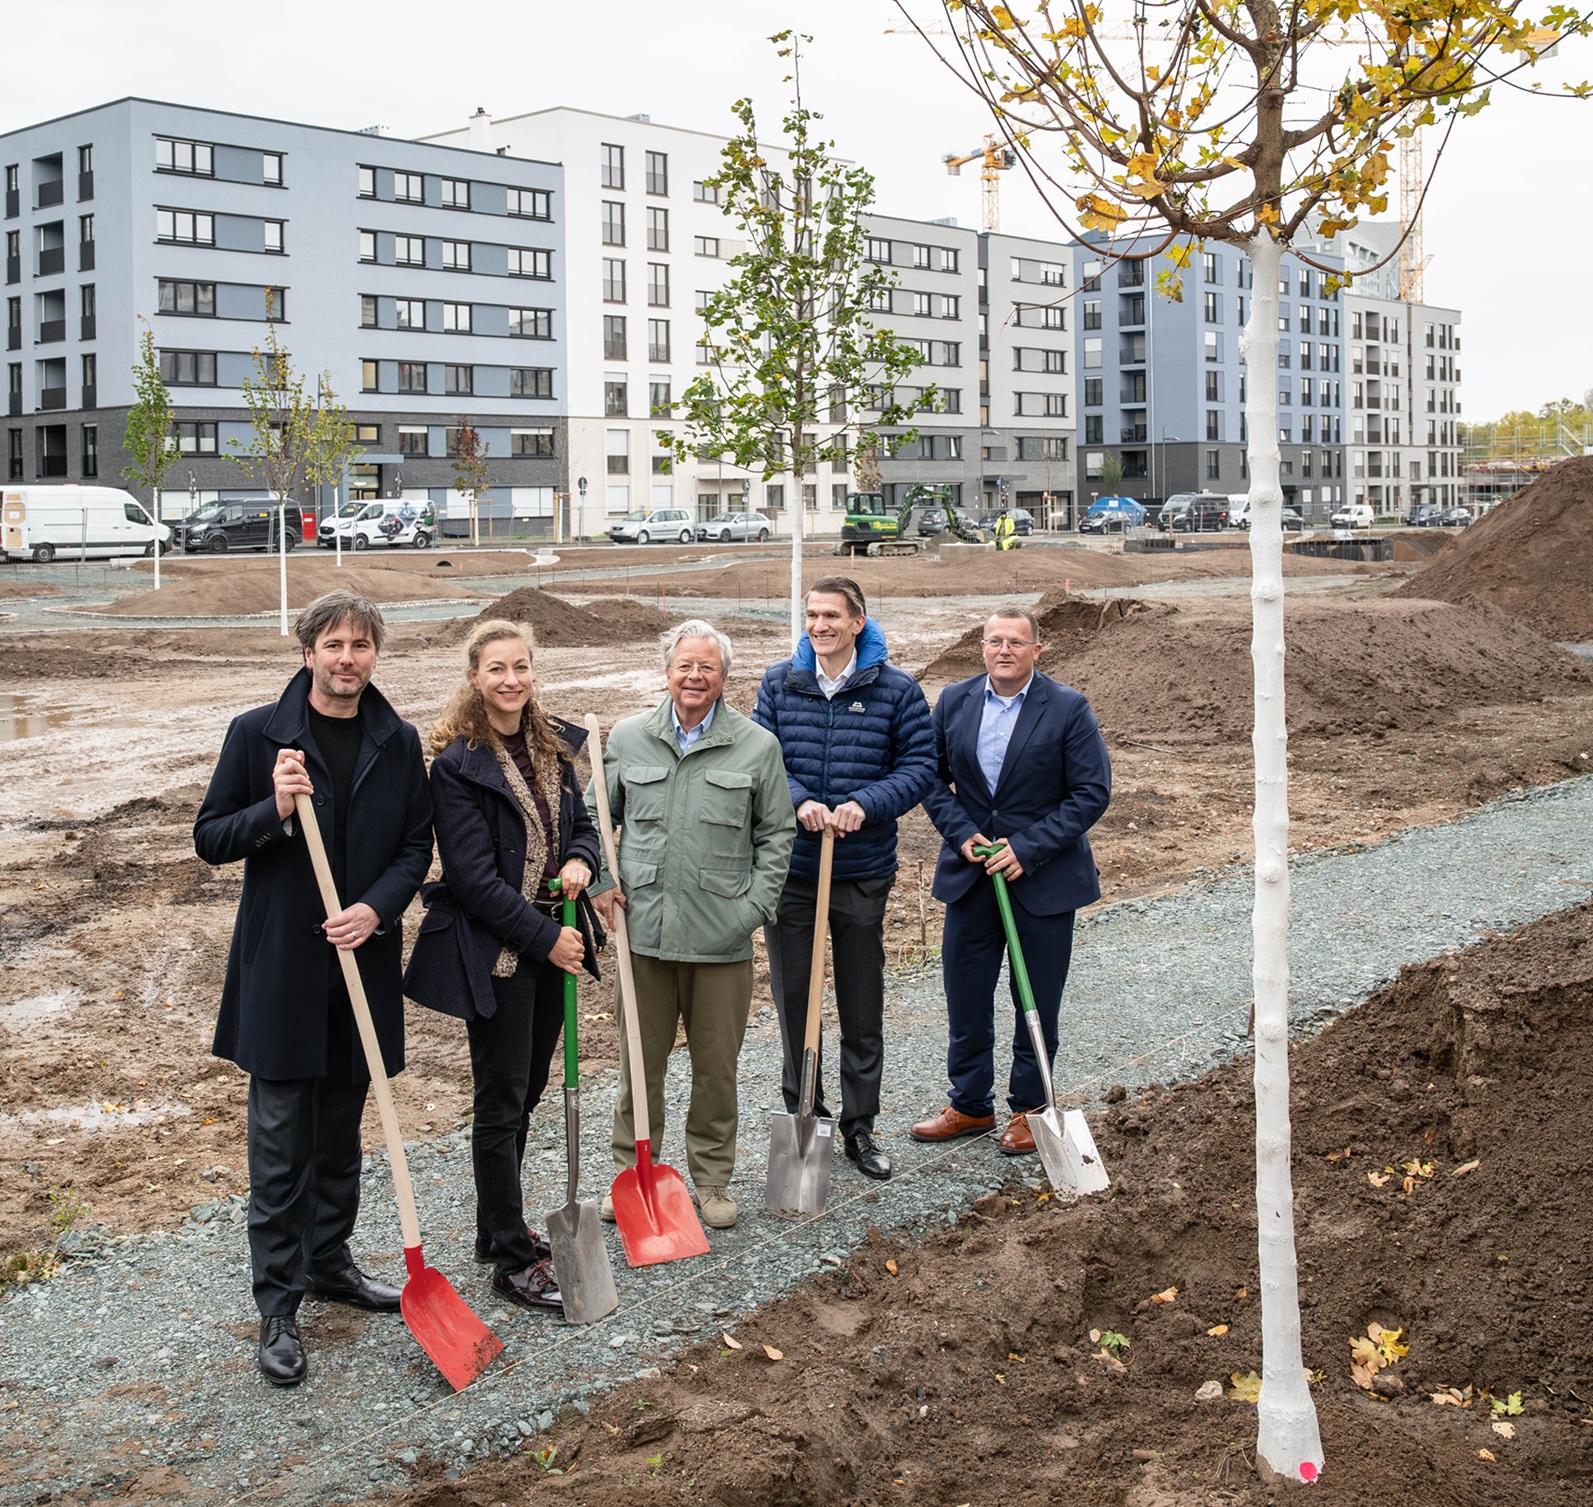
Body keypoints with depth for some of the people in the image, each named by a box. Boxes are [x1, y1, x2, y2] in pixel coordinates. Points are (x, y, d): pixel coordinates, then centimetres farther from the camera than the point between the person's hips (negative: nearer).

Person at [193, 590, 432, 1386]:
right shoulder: (257, 733, -4)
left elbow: (417, 845, 7)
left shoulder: (399, 742, 5)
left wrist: (376, 908, -11)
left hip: (364, 959, 3)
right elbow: (210, 838, -1)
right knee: (280, 1141, 0)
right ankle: (277, 1306, 8)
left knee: (341, 1129, 16)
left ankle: (329, 1262, 32)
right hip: (281, 966, -3)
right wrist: (274, 811, -20)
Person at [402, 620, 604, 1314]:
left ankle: (497, 1227, 32)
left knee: (526, 1090, 17)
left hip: (552, 940, 7)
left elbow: (581, 822, 17)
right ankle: (513, 1262, 8)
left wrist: (579, 861, -7)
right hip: (494, 950, -7)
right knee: (502, 1102, 0)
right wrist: (545, 937, -18)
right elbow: (473, 875, -18)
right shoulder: (458, 763, -14)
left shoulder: (553, 744, 7)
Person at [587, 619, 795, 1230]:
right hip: (643, 928, 1)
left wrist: (756, 906, -3)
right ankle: (631, 1171, 26)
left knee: (717, 1065, 8)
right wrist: (601, 881, 3)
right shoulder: (627, 738, 5)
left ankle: (712, 1178, 24)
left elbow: (776, 834, 6)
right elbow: (596, 815, 15)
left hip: (722, 937, -1)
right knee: (640, 1059, 11)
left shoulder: (757, 745, 1)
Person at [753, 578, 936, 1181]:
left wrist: (864, 804, -19)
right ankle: (802, 1115, 25)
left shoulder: (896, 690, -3)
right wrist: (798, 801, -18)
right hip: (790, 866, 1)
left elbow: (920, 765, -4)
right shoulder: (779, 683, 2)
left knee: (862, 1005, 9)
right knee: (793, 998, 9)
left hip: (864, 871, -1)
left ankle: (860, 1126, 22)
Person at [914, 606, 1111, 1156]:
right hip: (970, 872, 3)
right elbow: (931, 777, 8)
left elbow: (1092, 792, -10)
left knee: (1037, 1004, 7)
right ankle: (971, 1105, 26)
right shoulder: (954, 701, 3)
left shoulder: (1068, 708, -8)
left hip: (1044, 878, -3)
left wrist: (1028, 849, -16)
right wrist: (962, 834, -8)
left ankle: (1029, 1109, 22)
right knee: (965, 997, 10)